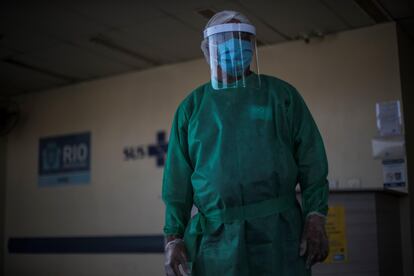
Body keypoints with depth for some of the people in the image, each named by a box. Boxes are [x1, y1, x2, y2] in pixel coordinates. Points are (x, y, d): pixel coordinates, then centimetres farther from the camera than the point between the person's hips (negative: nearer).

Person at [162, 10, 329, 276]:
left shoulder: (282, 94, 9)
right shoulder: (191, 107, 12)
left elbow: (311, 161, 4)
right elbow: (178, 180, 9)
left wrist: (315, 220, -7)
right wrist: (173, 238, 0)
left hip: (278, 232, -1)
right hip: (214, 239, 1)